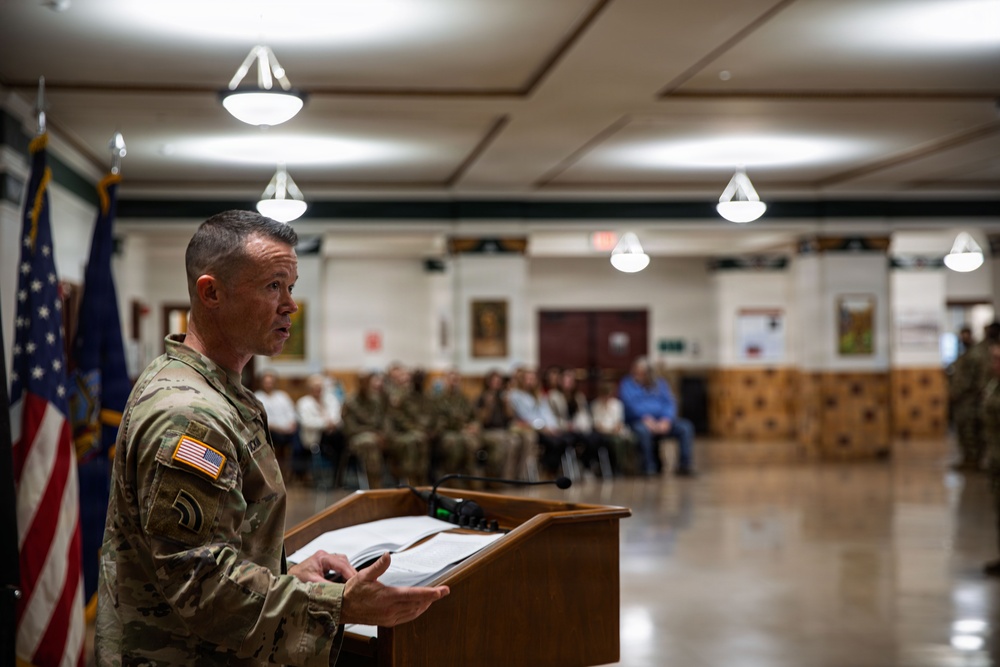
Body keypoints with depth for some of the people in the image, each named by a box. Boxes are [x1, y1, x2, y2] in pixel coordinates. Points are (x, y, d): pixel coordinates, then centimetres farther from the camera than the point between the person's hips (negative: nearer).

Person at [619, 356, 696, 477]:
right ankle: (649, 468, -30)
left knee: (685, 427, -21)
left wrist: (666, 420, -16)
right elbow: (631, 404, -10)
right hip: (638, 421, -4)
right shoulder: (627, 384, 6)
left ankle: (684, 466, -18)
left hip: (662, 421, 4)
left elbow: (670, 403, 5)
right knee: (643, 430, -40)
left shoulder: (660, 383, 17)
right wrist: (647, 419, -25)